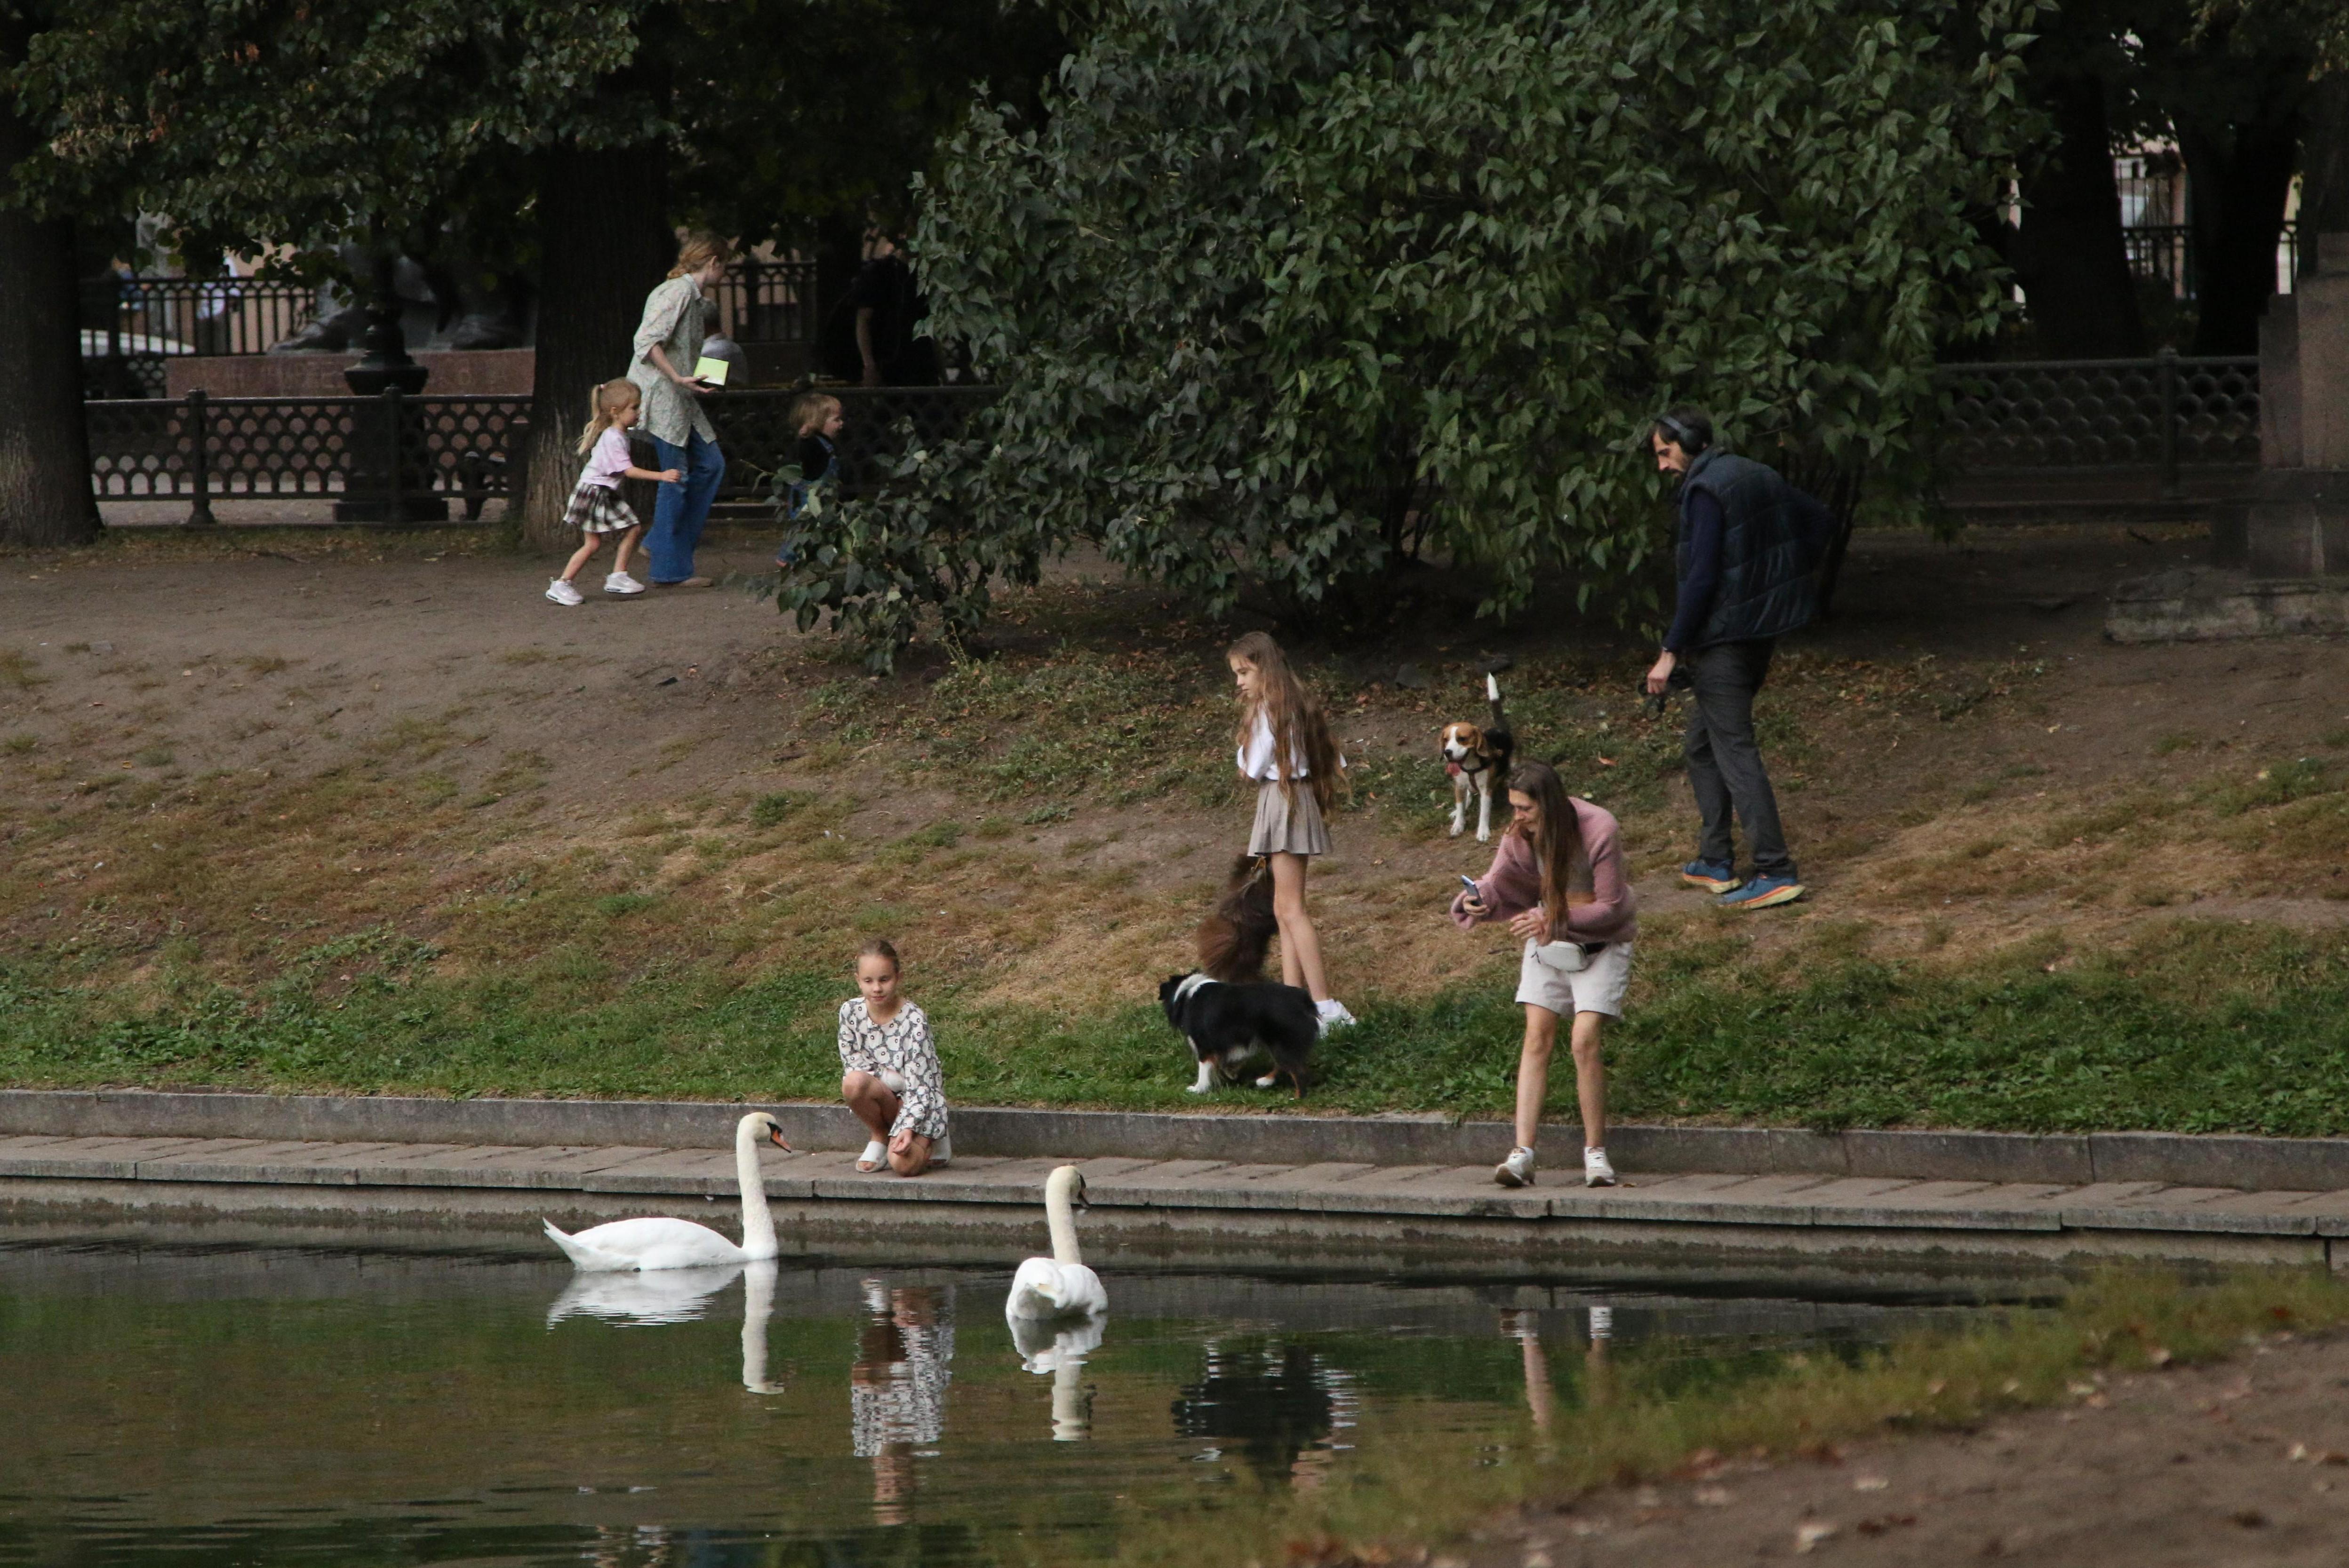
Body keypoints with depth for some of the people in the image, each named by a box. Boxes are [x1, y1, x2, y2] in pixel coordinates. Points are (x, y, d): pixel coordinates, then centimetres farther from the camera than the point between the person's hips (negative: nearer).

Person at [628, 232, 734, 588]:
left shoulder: (695, 298, 16)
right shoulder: (678, 292, -14)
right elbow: (647, 341, -23)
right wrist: (678, 378, -26)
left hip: (681, 398, 10)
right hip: (660, 395, -10)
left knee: (710, 464, 11)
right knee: (677, 477, -6)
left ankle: (662, 543, 16)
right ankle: (671, 569, -1)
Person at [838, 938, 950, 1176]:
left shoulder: (913, 1020, -18)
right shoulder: (851, 1012, -8)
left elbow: (918, 1083, -20)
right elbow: (852, 1064, -3)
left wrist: (909, 1129, -32)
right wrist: (893, 1077, -18)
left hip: (918, 1102, -3)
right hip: (883, 1099, 3)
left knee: (903, 1164, -30)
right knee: (854, 1083, -33)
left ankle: (930, 1142, 8)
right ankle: (880, 1138, -3)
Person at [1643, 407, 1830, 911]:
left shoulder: (1706, 491, -15)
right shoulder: (1759, 477, 12)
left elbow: (1702, 578, -21)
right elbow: (1821, 523, 18)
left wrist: (1671, 651, -19)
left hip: (1724, 638, -10)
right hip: (1763, 632, 10)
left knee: (1735, 751, -9)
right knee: (1702, 746, 20)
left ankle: (1776, 872, -15)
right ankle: (1715, 862, 22)